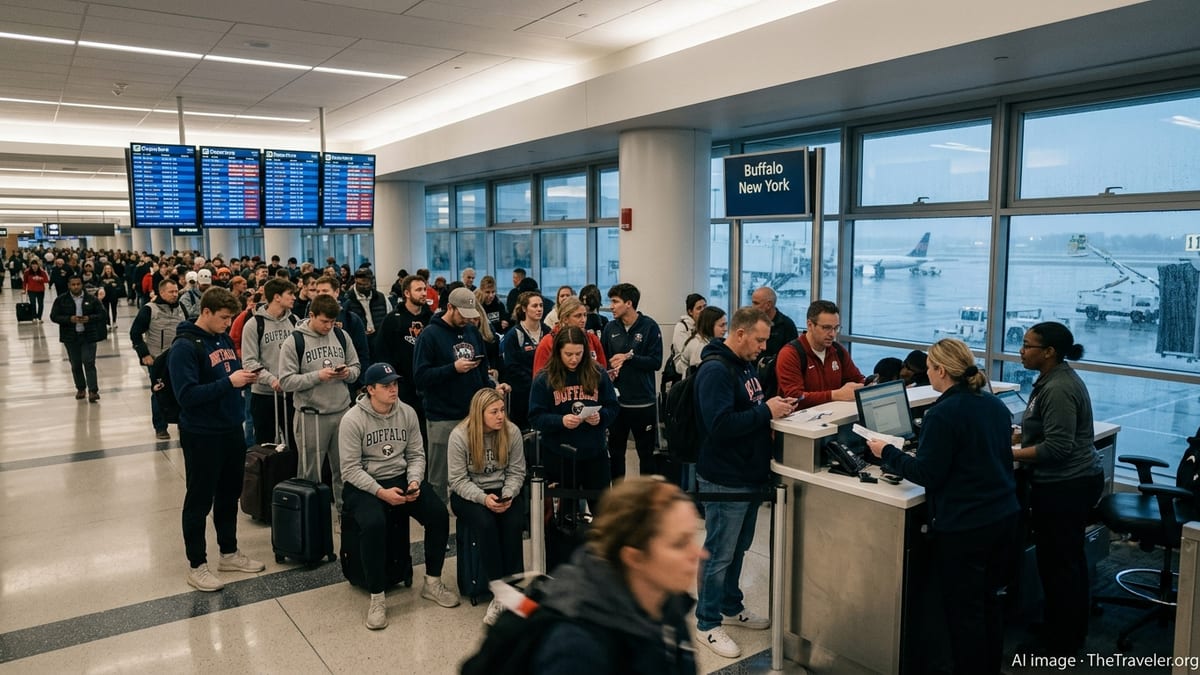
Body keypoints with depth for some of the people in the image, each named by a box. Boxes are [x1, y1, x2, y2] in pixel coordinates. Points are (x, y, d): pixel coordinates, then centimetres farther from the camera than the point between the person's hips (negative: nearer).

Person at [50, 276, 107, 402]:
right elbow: (54, 316, -1)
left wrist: (90, 318, -16)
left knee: (89, 363, -7)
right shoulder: (61, 300, 1)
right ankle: (80, 389, 23)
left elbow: (102, 314, 2)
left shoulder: (91, 299, 0)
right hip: (71, 337, 2)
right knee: (75, 365, 10)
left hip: (88, 336, -2)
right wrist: (69, 319, -17)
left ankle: (93, 391, -9)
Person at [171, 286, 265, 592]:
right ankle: (197, 566, 18)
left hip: (232, 431, 7)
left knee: (230, 495, 17)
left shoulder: (225, 339, 7)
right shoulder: (185, 347, -16)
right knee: (199, 501, 6)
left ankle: (229, 553, 32)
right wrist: (229, 382, -25)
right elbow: (186, 395, -22)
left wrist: (245, 377, -4)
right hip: (202, 436, -7)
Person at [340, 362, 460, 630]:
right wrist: (381, 492, -23)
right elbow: (350, 467, -13)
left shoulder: (407, 413, 2)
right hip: (364, 485, -4)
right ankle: (377, 598, -17)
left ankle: (432, 583, 2)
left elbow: (416, 454, 6)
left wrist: (414, 481, -13)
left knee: (439, 514, -17)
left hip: (401, 478, 5)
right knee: (374, 524, -34)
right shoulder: (353, 419, -12)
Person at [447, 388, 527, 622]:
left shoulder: (512, 431, -5)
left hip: (501, 491, 3)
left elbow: (516, 471, 1)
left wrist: (508, 495, -17)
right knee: (486, 524, -33)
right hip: (467, 495, -2)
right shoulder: (460, 435, -13)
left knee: (514, 523, -28)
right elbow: (458, 479, -11)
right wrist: (483, 498, -25)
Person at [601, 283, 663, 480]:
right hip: (616, 400, 3)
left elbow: (656, 362, -11)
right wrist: (609, 370, -10)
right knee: (615, 450, 13)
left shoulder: (649, 326, -6)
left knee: (647, 452, 6)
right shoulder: (610, 327, 4)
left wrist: (629, 357, -16)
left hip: (643, 401, -3)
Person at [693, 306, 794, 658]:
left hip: (748, 474, 9)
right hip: (725, 479, -9)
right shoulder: (715, 370, -21)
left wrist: (775, 406, 3)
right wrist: (766, 411, -24)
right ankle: (708, 624, 17)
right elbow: (721, 425, -30)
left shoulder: (746, 364, 10)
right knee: (719, 554, 3)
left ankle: (731, 607, 38)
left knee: (738, 548, 22)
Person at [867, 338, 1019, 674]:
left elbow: (927, 474, -16)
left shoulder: (942, 413, -19)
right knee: (990, 602, 21)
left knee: (963, 611, 6)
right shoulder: (996, 405, 7)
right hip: (1004, 517, 9)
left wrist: (887, 453, -4)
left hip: (963, 527, -8)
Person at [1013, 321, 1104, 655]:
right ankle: (1073, 629, 34)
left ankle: (1060, 642, 15)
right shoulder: (1056, 378, 9)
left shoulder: (1058, 389, -23)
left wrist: (1008, 454, -22)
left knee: (1056, 563, 2)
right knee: (1070, 558, 20)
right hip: (1075, 481, 10)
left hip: (1064, 487, -10)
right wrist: (1018, 435, 8)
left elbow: (1057, 447, -26)